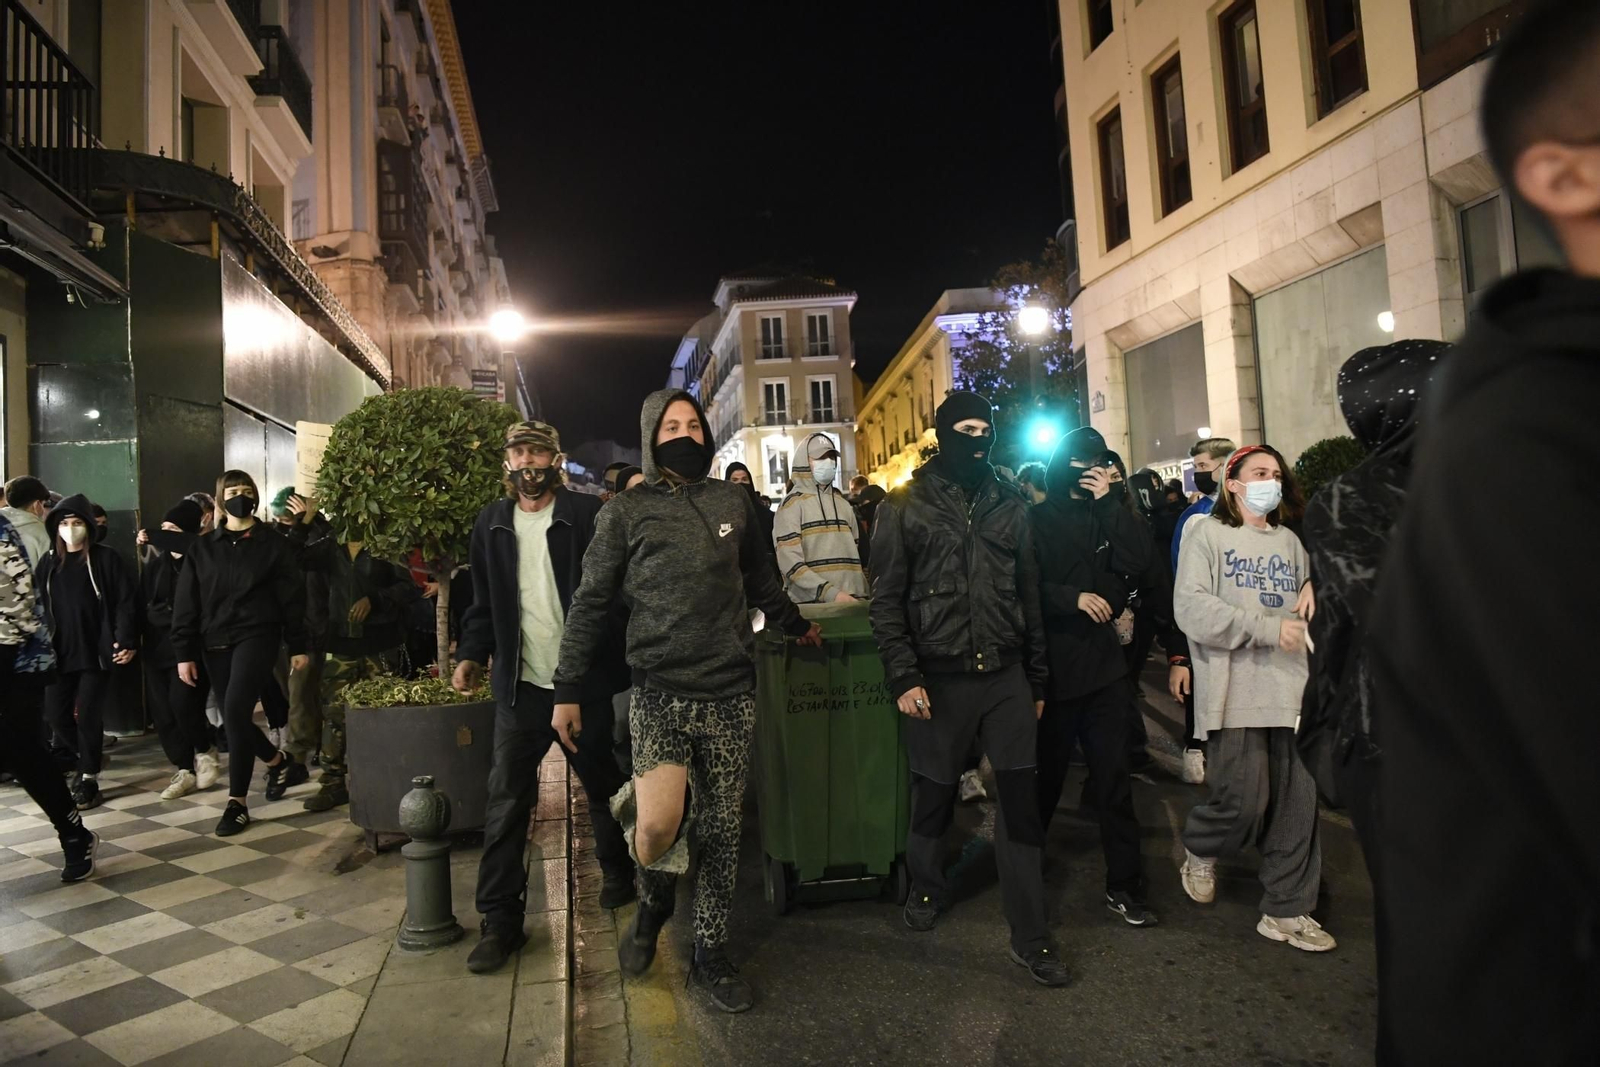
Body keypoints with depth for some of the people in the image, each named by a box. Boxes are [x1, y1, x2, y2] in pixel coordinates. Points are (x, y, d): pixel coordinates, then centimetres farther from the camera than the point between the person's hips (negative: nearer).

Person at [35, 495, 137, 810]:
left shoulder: (106, 559, -4)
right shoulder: (48, 563, 9)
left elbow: (126, 602, -7)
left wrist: (127, 641, -13)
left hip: (97, 653, -4)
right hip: (59, 654, 4)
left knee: (88, 717, -2)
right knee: (56, 714, 6)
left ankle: (88, 778, 12)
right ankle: (85, 762, 31)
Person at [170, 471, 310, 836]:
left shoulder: (274, 543, 2)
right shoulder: (203, 547, 9)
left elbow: (292, 598, 1)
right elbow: (185, 603, 7)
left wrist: (298, 646, -2)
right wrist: (184, 652, 1)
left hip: (257, 636, -4)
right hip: (215, 642, 4)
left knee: (236, 709, -20)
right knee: (233, 718, 8)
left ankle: (237, 802, -11)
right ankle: (277, 760, 37)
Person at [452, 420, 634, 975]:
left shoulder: (589, 514, -6)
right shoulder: (491, 523, 8)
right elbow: (485, 603, 13)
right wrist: (472, 653, 0)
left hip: (583, 681, -2)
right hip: (519, 685, 3)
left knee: (603, 786, 15)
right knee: (506, 800, 1)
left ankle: (618, 871, 39)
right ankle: (500, 919, 12)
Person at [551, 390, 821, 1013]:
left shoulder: (733, 502, 9)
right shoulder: (626, 513, 2)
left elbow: (760, 580, 24)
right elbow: (590, 605, 4)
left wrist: (795, 626, 31)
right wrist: (568, 690, 3)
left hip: (731, 693, 3)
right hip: (660, 691, -3)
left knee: (722, 831, 8)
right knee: (658, 825, -17)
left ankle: (710, 956, 27)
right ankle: (654, 898, 18)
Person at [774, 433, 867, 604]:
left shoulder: (843, 504, 17)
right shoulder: (792, 504, -2)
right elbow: (790, 562, -13)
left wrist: (862, 595, 10)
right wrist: (831, 593, -20)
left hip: (849, 601, 5)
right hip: (810, 604, -5)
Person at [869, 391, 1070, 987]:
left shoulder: (1010, 506, 10)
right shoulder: (905, 508, -1)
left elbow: (1029, 596, 13)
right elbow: (887, 600, -3)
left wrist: (1037, 679, 13)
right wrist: (904, 678, -11)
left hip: (1006, 676, 3)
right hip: (939, 680, -2)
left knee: (1020, 801, 3)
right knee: (934, 796, 11)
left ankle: (1030, 938, 14)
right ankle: (925, 889, 38)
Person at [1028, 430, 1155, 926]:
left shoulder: (1108, 517, 10)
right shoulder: (1036, 521, -2)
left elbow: (1139, 560, -8)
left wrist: (1109, 502, -10)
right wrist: (1073, 597, -22)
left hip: (1104, 666, 3)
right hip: (1052, 669, -3)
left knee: (1114, 778, 5)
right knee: (1046, 776, 9)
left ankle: (1124, 884, 15)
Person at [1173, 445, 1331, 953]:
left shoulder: (1289, 542, 17)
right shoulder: (1207, 534, 0)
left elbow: (1305, 610, 21)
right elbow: (1192, 607, -12)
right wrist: (1267, 628, -15)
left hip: (1290, 688, 5)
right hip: (1235, 693, -5)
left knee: (1296, 805, 5)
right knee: (1244, 801, -8)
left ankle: (1287, 911, 19)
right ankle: (1199, 849, 24)